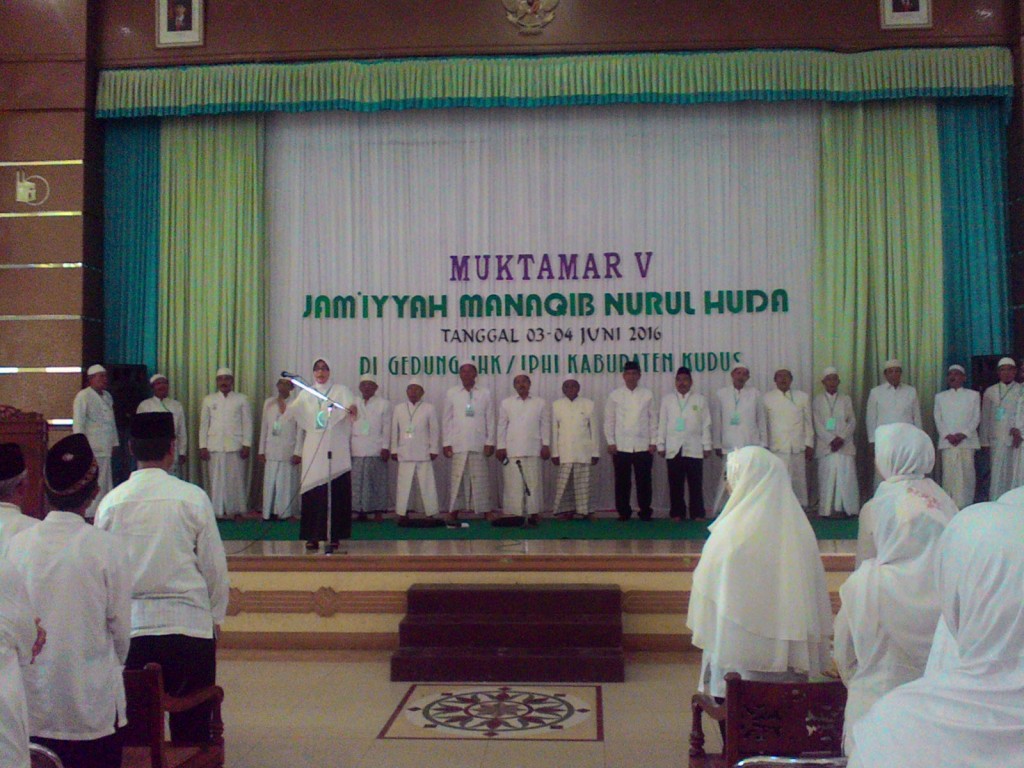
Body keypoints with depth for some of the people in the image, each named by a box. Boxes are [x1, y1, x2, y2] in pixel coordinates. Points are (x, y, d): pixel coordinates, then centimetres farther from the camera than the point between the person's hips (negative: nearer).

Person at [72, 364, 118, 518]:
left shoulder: (107, 396, 18)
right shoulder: (83, 396, -4)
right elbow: (78, 423, -8)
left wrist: (114, 443, 18)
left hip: (105, 447, 7)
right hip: (91, 447, -7)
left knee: (106, 482, 7)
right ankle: (90, 514, -3)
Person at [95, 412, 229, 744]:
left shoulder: (111, 501, 0)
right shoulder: (192, 497, -7)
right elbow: (214, 564, -1)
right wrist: (216, 616, 12)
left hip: (129, 626, 2)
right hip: (189, 623, -2)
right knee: (192, 726, 6)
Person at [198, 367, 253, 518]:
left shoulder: (242, 399, 7)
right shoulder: (208, 400, 11)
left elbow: (247, 423, 4)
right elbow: (204, 424, 10)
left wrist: (246, 445, -4)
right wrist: (203, 446, 2)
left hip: (236, 446, -1)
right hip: (215, 447, 1)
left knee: (236, 479, -2)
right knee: (217, 480, 0)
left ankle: (236, 510, 5)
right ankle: (217, 511, 5)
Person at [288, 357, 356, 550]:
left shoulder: (341, 390, 7)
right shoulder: (306, 394, 14)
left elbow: (350, 404, -9)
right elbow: (293, 411, 4)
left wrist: (353, 409, -33)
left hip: (336, 449, -2)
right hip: (313, 449, 2)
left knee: (336, 492, -3)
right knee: (313, 492, -2)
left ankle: (334, 535, 4)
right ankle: (313, 536, 3)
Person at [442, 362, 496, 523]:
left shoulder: (485, 394, 6)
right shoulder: (451, 394, 7)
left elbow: (490, 420, 6)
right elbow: (446, 420, 7)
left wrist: (490, 442, -1)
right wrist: (447, 443, 2)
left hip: (479, 444, 0)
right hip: (458, 444, 0)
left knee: (480, 478, 0)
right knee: (457, 478, -1)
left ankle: (487, 511, 5)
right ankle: (454, 512, 3)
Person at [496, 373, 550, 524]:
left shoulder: (540, 403, 10)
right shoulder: (506, 403, 10)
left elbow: (545, 425, 8)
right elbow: (502, 426, 8)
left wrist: (546, 445, 0)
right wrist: (501, 447, 1)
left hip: (533, 449, 0)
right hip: (512, 449, 0)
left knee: (533, 482, -1)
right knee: (513, 483, -3)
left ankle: (534, 513, 3)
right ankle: (512, 513, -1)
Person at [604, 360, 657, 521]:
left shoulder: (648, 394, 6)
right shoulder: (615, 395, 5)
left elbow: (653, 419, 7)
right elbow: (609, 420, 6)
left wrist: (653, 442, 1)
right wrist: (610, 442, 0)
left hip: (643, 446, 0)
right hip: (621, 447, 0)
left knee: (644, 481, 2)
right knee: (622, 482, 3)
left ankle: (645, 511, 12)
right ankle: (623, 512, 13)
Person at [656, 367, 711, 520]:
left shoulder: (700, 400, 8)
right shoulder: (667, 400, 11)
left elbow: (706, 424, 6)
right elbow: (662, 424, 9)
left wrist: (707, 446, 1)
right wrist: (661, 445, 4)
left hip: (694, 449, -1)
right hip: (673, 449, 1)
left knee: (696, 484, 0)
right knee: (675, 485, 2)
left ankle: (697, 514, 6)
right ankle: (677, 514, 9)